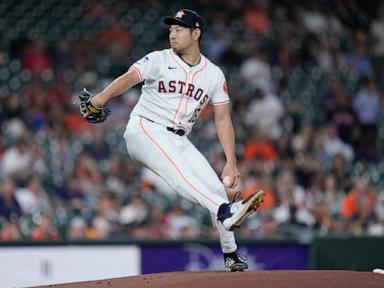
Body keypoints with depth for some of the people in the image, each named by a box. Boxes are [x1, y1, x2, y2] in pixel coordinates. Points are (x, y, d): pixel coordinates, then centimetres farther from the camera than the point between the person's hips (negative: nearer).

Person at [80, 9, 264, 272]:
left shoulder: (214, 74, 9)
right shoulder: (159, 60, -1)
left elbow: (223, 119, 8)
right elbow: (130, 77, -19)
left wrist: (231, 162, -1)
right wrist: (103, 97, -40)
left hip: (179, 141, 4)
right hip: (145, 130, -4)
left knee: (216, 187, -6)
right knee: (178, 171, -31)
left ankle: (231, 255, 9)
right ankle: (225, 212, -51)